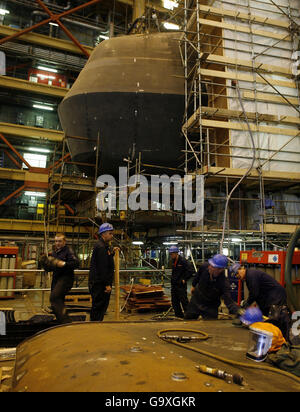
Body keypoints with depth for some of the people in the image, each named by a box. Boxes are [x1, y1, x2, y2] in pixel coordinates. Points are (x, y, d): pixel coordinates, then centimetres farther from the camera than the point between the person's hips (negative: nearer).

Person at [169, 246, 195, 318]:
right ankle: (178, 315, 23)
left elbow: (191, 271, -19)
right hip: (174, 284, 8)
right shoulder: (173, 261, 8)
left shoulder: (183, 260, -17)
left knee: (183, 300, -4)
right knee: (174, 301, 12)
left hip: (181, 285, -8)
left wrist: (184, 279, -14)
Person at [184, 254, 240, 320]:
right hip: (196, 300, 4)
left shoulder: (224, 283, -35)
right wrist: (193, 285, 17)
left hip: (210, 307, -3)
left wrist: (238, 311, -60)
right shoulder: (204, 266, -24)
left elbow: (229, 301, -39)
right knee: (187, 318, 19)